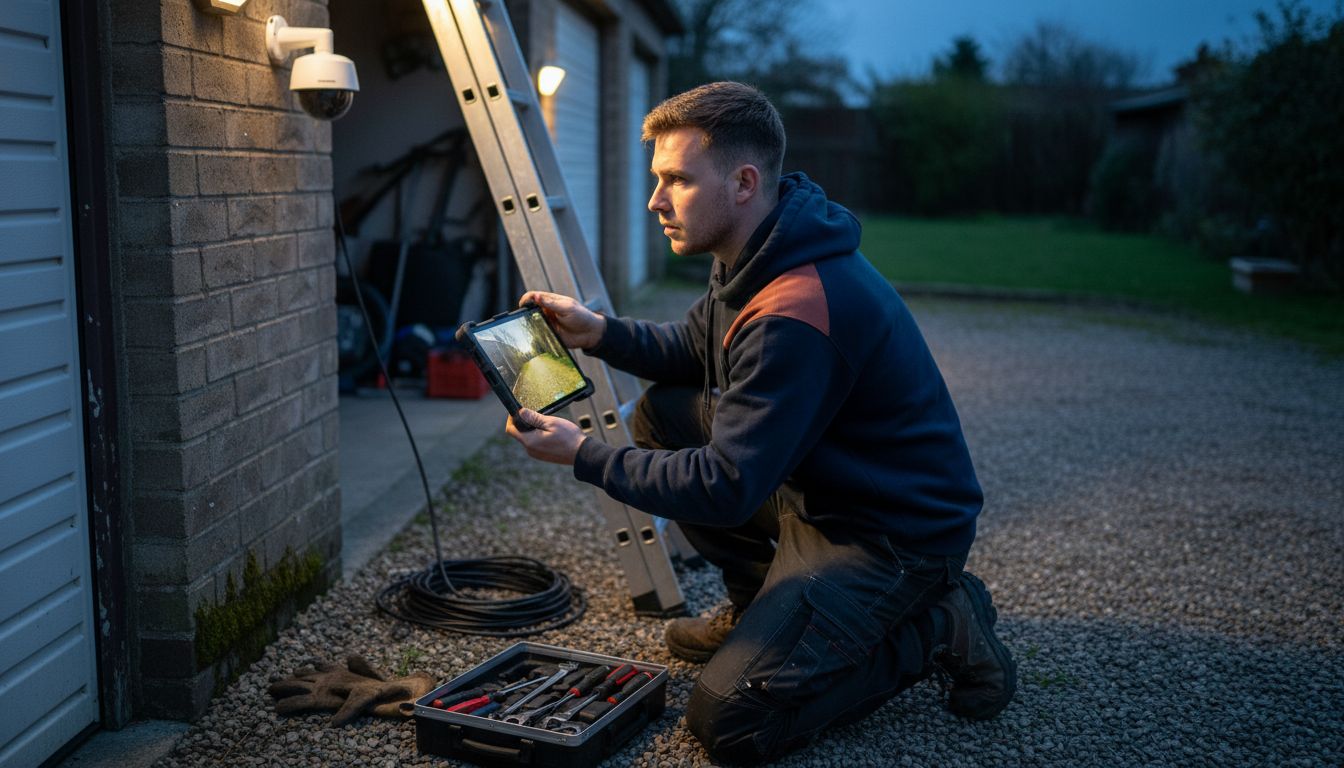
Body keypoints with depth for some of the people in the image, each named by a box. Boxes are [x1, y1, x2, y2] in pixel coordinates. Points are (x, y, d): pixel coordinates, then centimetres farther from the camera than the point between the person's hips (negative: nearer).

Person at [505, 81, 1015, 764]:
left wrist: (585, 457, -18)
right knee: (660, 414, 5)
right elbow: (691, 350, 15)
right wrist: (601, 333, -4)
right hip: (816, 488, 10)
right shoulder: (755, 258, 0)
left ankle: (935, 627, -1)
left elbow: (725, 488, -27)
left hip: (900, 533, -9)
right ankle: (760, 604, 16)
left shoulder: (797, 312, -31)